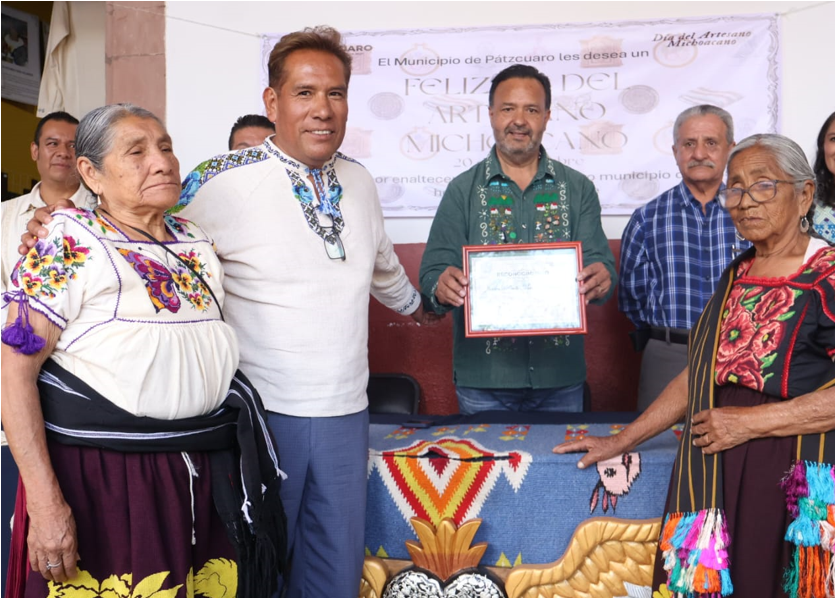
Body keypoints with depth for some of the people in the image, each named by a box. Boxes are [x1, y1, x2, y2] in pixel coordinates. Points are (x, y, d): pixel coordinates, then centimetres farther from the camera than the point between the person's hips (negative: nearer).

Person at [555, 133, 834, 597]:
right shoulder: (736, 275, 14)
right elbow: (698, 376, 16)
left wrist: (751, 421, -16)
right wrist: (622, 442, 14)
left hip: (796, 485, -6)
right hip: (718, 479, 6)